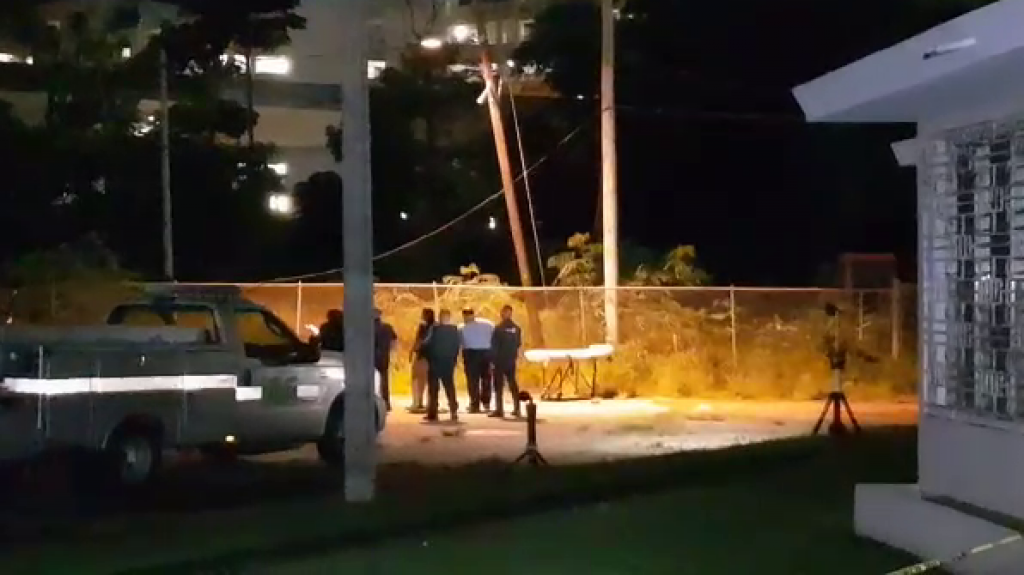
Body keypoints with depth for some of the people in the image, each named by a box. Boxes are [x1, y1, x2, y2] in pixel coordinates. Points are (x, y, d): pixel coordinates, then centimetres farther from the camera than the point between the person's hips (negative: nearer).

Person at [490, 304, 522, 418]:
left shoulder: (498, 328, -13)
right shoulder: (516, 329, 3)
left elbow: (494, 345, -11)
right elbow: (518, 344, 9)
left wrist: (492, 358, -5)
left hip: (500, 360, -5)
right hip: (511, 360, 5)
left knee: (498, 384, -1)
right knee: (512, 383, 14)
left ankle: (499, 409, -6)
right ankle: (517, 409, 13)